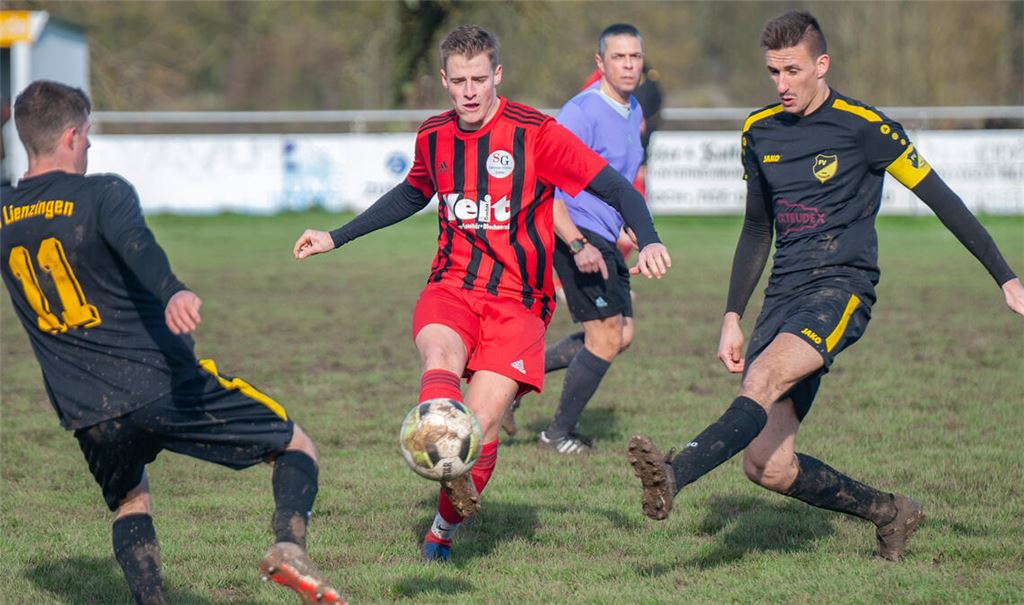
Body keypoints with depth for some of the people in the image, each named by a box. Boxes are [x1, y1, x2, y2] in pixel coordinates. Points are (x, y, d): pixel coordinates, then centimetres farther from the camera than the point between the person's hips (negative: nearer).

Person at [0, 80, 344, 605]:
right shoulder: (101, 194, -7)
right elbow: (135, 244, -30)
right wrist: (173, 292, -49)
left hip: (88, 413, 4)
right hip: (168, 385, -4)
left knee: (128, 503, 29)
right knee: (295, 447, 10)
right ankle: (289, 545, -17)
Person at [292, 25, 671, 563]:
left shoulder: (535, 134, -8)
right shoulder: (433, 136, 8)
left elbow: (614, 187, -8)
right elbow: (412, 194, 30)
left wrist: (648, 240, -26)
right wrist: (336, 238, 32)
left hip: (517, 302, -3)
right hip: (451, 289, 3)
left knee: (484, 418, -17)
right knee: (440, 357, -32)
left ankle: (444, 528, 5)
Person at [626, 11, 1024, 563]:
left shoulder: (863, 126, -4)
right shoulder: (759, 132, 12)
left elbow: (940, 199, 1)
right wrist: (732, 316, 15)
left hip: (841, 286, -6)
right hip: (784, 293, 6)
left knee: (764, 378, -35)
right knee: (765, 466, -5)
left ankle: (673, 476, -53)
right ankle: (889, 512, 15)